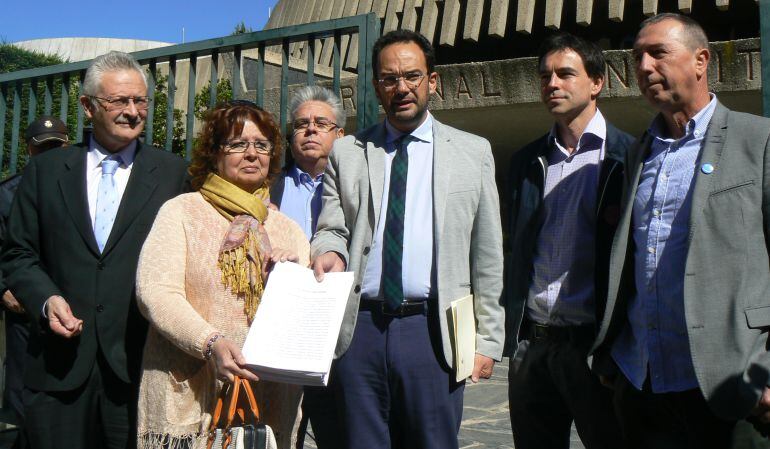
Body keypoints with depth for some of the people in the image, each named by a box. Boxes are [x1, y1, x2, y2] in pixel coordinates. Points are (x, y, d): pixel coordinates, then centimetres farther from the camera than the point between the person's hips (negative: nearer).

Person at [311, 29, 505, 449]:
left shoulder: (473, 152, 7)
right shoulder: (346, 152, 11)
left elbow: (487, 254, 6)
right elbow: (331, 229, 10)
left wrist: (487, 339, 3)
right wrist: (330, 252, -14)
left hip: (433, 331, -1)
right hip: (358, 328, 2)